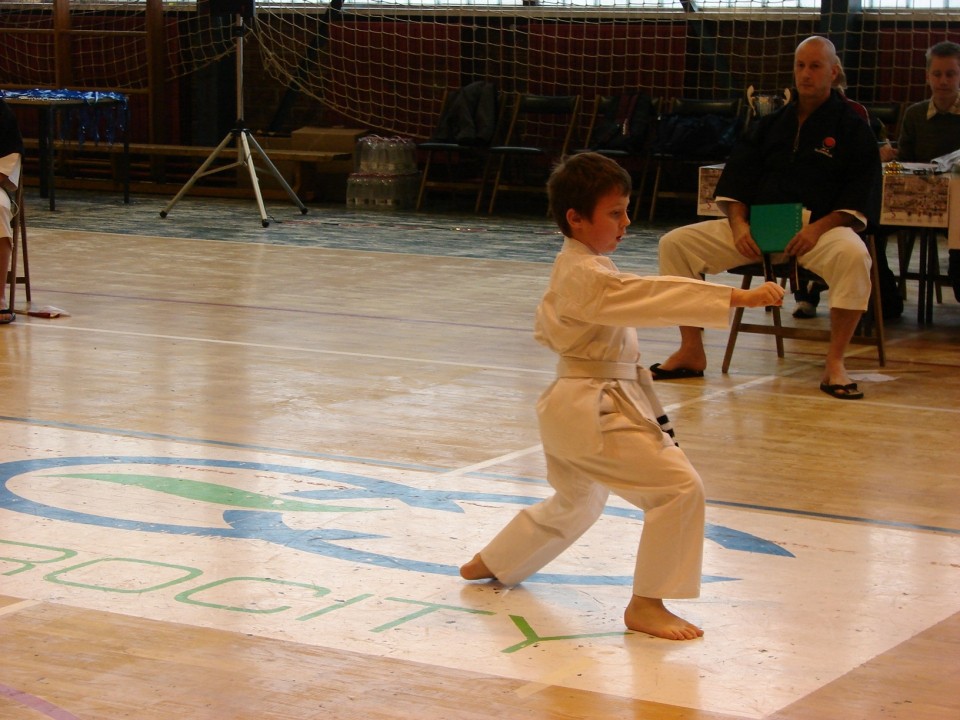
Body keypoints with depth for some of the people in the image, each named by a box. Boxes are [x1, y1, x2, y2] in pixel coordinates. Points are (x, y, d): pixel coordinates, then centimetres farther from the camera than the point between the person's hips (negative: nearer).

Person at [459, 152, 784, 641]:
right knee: (678, 488, -18)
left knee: (577, 502, 31)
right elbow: (651, 296, -33)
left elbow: (546, 329, 24)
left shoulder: (571, 268, 11)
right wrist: (738, 297, -39)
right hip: (595, 411, -11)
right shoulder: (587, 277, -21)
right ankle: (646, 606, -11)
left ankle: (490, 564, 47)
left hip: (574, 407, 11)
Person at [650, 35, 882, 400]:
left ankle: (834, 364, -26)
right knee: (676, 243, -9)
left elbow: (861, 196, -6)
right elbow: (735, 180, 11)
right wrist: (739, 224, -8)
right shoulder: (771, 124, 15)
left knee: (853, 257, -39)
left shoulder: (851, 127, 2)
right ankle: (691, 352, -1)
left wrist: (819, 228, -20)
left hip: (820, 227, -4)